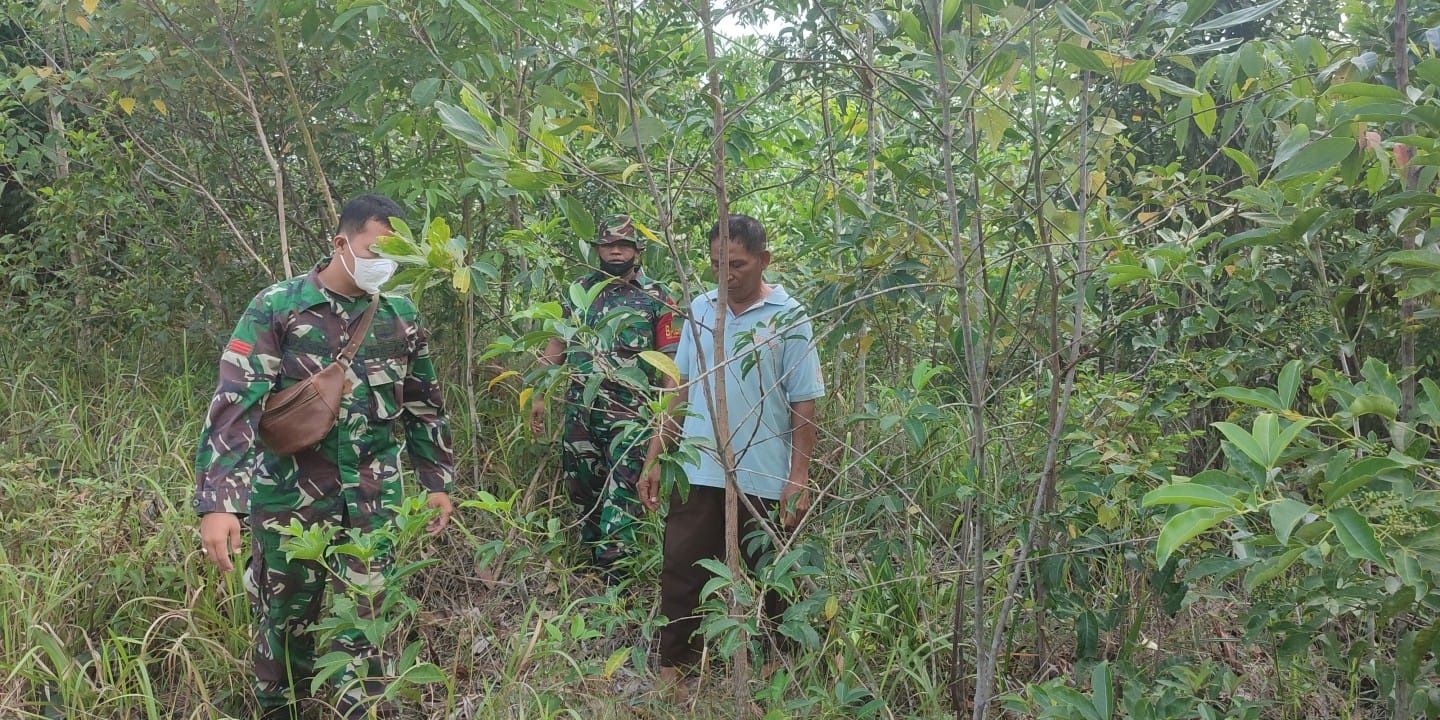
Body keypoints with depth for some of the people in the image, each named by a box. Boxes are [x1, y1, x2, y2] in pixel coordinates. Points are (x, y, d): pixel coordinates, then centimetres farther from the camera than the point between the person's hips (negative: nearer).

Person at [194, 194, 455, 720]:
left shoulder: (400, 315, 3)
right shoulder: (276, 308, -10)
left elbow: (423, 404, 13)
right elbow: (235, 405, -17)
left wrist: (437, 482, 13)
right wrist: (218, 503, -26)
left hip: (373, 495, 2)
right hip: (289, 494, -2)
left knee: (365, 615, 8)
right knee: (287, 613, 13)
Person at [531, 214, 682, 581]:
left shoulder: (656, 298, 0)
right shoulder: (579, 291, 12)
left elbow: (670, 359, -3)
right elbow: (556, 344, 16)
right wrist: (539, 395, 10)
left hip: (630, 411, -5)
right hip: (579, 409, 5)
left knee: (622, 495, -12)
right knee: (582, 489, 11)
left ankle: (613, 573, -13)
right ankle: (591, 561, 26)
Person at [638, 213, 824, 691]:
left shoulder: (788, 317, -6)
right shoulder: (699, 309, 5)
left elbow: (804, 406, -6)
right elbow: (680, 389, 11)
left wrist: (798, 480, -11)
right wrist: (654, 458, 8)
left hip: (764, 480, -3)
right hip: (697, 472, 3)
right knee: (681, 571, 7)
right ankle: (672, 666, 23)